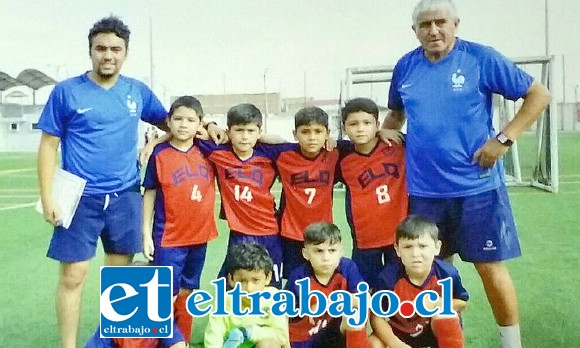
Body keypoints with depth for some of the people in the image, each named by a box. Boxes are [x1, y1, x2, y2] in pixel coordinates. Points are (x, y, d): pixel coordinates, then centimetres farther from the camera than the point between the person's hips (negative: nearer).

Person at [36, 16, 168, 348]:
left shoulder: (138, 91, 4)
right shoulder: (67, 91, -3)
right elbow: (49, 146, -2)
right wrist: (47, 198, -8)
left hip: (125, 197, 3)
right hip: (81, 197, -3)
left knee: (118, 272, 13)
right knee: (73, 277, -1)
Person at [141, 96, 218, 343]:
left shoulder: (206, 152, 2)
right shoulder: (160, 154, -7)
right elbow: (149, 193, -2)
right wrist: (146, 233, -5)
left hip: (199, 236, 4)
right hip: (168, 238, -4)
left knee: (187, 292, 17)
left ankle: (183, 341, 31)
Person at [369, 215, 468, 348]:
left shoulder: (447, 273, -23)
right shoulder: (389, 276, -27)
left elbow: (462, 302, -3)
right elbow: (376, 316, -18)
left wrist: (437, 303, -23)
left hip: (436, 328, 1)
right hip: (400, 332, -1)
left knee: (444, 314, -32)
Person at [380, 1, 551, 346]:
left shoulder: (481, 58, -6)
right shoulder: (405, 67, 6)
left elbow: (539, 94, -3)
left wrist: (504, 139, -12)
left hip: (477, 186, -4)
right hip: (423, 189, 4)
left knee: (490, 266, 4)